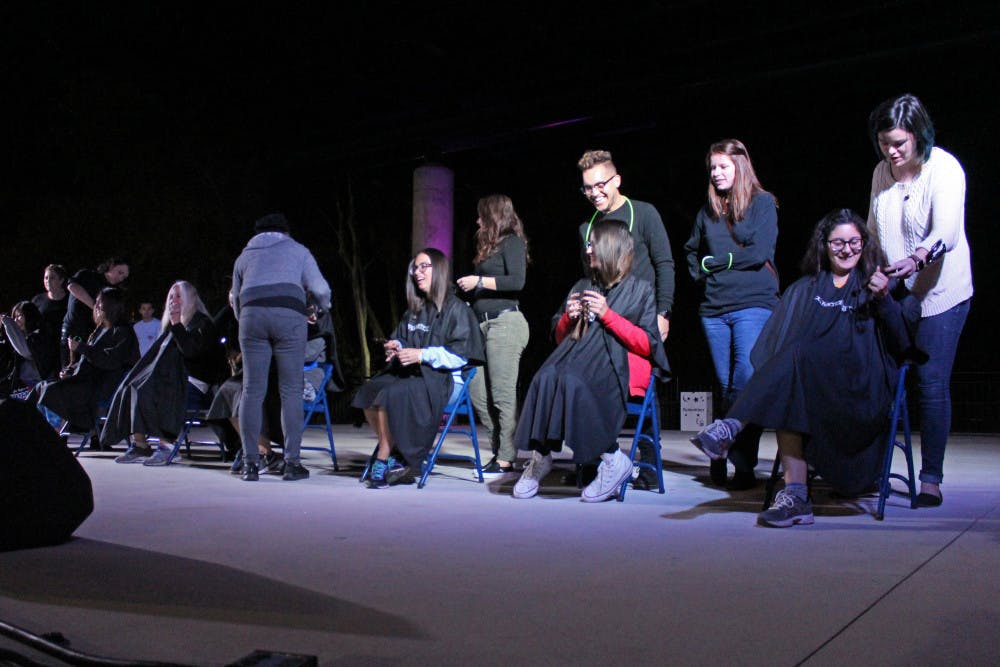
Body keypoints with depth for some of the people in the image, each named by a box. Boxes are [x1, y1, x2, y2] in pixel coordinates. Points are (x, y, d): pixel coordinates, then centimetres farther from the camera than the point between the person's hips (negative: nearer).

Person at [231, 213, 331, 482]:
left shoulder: (244, 256, 30)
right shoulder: (297, 250, 23)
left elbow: (236, 300, 27)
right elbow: (320, 289, 12)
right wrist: (324, 308, 32)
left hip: (252, 314, 2)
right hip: (288, 315, -2)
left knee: (252, 390, 4)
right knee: (291, 390, 1)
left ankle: (250, 463, 2)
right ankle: (292, 462, -1)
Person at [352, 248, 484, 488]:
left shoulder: (456, 309, -1)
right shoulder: (414, 310, 22)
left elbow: (460, 354, -9)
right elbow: (400, 338, 29)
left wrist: (422, 355, -17)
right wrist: (396, 347, 4)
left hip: (443, 380, -7)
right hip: (412, 374, 7)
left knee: (390, 395, -30)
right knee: (368, 391, -19)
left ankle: (383, 461, -15)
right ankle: (396, 457, -11)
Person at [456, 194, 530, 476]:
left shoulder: (512, 242, -2)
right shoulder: (490, 246, 23)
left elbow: (517, 281, -16)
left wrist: (479, 281, -12)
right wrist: (470, 287, 8)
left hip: (505, 323, -9)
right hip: (484, 324, 9)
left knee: (503, 395, -8)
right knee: (477, 391, 6)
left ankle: (506, 459, -3)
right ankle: (499, 449, 15)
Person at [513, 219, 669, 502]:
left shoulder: (640, 290, 10)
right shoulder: (582, 287, 23)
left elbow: (647, 345, -2)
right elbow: (561, 339, 24)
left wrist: (607, 314, -8)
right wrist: (568, 319, 2)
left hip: (623, 365, -4)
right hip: (584, 358, 4)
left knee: (572, 381, -35)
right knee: (547, 377, -31)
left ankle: (613, 461, -24)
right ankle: (539, 456, -25)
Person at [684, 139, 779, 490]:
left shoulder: (762, 202, 3)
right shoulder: (708, 210, 17)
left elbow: (759, 252, -8)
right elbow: (691, 251, 26)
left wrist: (714, 261, -1)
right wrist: (700, 273, 7)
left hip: (753, 303, -5)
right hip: (714, 307, 5)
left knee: (746, 381, -13)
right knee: (727, 385, 7)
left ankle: (742, 463, -8)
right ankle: (725, 455, 12)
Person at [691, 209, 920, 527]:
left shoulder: (880, 285, 18)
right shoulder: (803, 290, 24)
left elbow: (903, 345, 5)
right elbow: (775, 344, 14)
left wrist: (884, 300, -10)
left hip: (864, 391, -2)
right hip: (807, 384, 3)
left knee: (800, 354, -31)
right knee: (785, 396, -33)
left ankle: (733, 426, -37)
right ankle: (795, 495, -36)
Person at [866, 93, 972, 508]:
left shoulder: (944, 168, -11)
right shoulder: (881, 172, 7)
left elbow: (947, 232, -26)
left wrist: (915, 259, -44)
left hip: (939, 294, -5)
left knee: (932, 384, -6)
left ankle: (931, 478, 5)